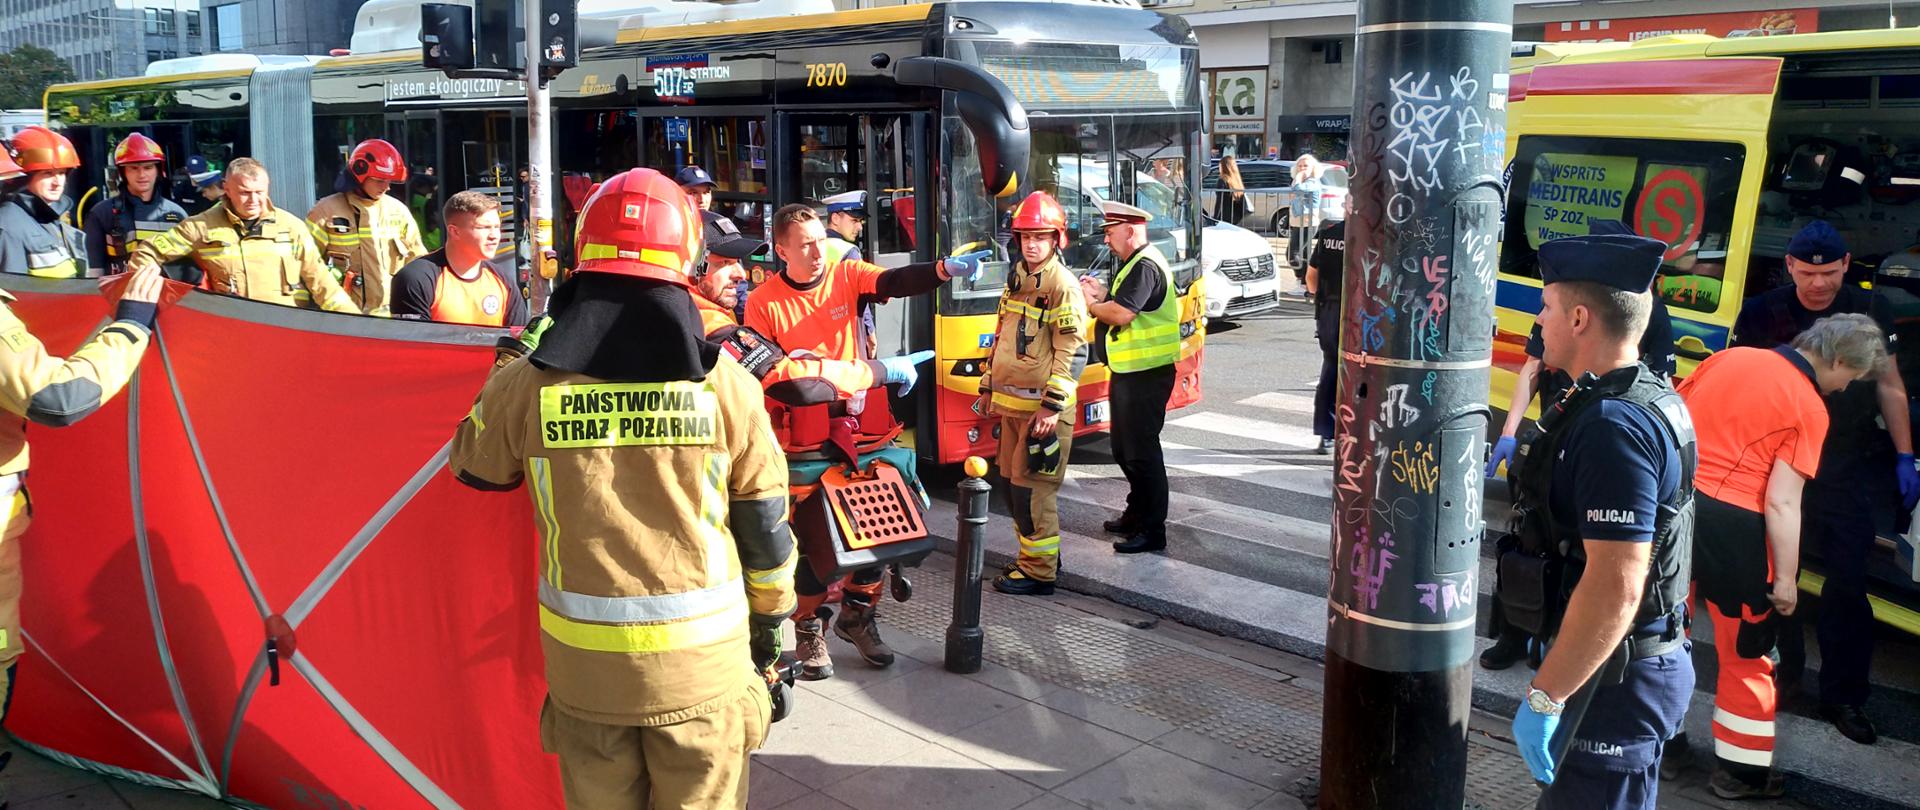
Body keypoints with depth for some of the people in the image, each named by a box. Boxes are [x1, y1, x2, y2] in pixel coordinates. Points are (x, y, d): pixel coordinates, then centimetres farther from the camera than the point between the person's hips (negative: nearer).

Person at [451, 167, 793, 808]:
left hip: (584, 664, 1)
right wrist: (770, 622, 14)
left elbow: (474, 466, 14)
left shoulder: (527, 383, -7)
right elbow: (765, 525, -1)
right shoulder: (726, 384, -9)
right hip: (703, 661, -1)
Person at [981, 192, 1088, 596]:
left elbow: (1073, 353, -16)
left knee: (1031, 487, -5)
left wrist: (1051, 407, -19)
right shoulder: (1017, 280, 14)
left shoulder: (1062, 285, -12)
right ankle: (1037, 554, 30)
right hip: (1011, 403, 8)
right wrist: (988, 387, 21)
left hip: (1044, 406, -8)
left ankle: (1039, 571, 6)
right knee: (1013, 481, 15)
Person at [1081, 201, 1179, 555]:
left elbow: (1122, 314, -26)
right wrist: (1101, 295, 2)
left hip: (1146, 375, -11)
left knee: (1141, 451, -5)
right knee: (1124, 449, 19)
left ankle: (1152, 530, 3)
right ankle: (1137, 514, 33)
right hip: (1128, 371, 11)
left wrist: (1090, 303, -10)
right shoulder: (1133, 264, 16)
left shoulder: (1146, 267, -18)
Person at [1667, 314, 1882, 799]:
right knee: (1747, 653, 12)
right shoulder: (1809, 408, -7)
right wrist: (1786, 578, -6)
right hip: (1728, 522, -5)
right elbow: (1782, 502, -12)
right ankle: (1741, 769, 22)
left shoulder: (1729, 357, 9)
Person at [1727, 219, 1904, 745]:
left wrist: (1904, 457, 4)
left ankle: (1843, 695, 11)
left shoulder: (1868, 313, 2)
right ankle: (1782, 670, 25)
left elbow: (1889, 386, 8)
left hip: (1850, 470, 1)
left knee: (1848, 581, 2)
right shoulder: (1761, 314, -3)